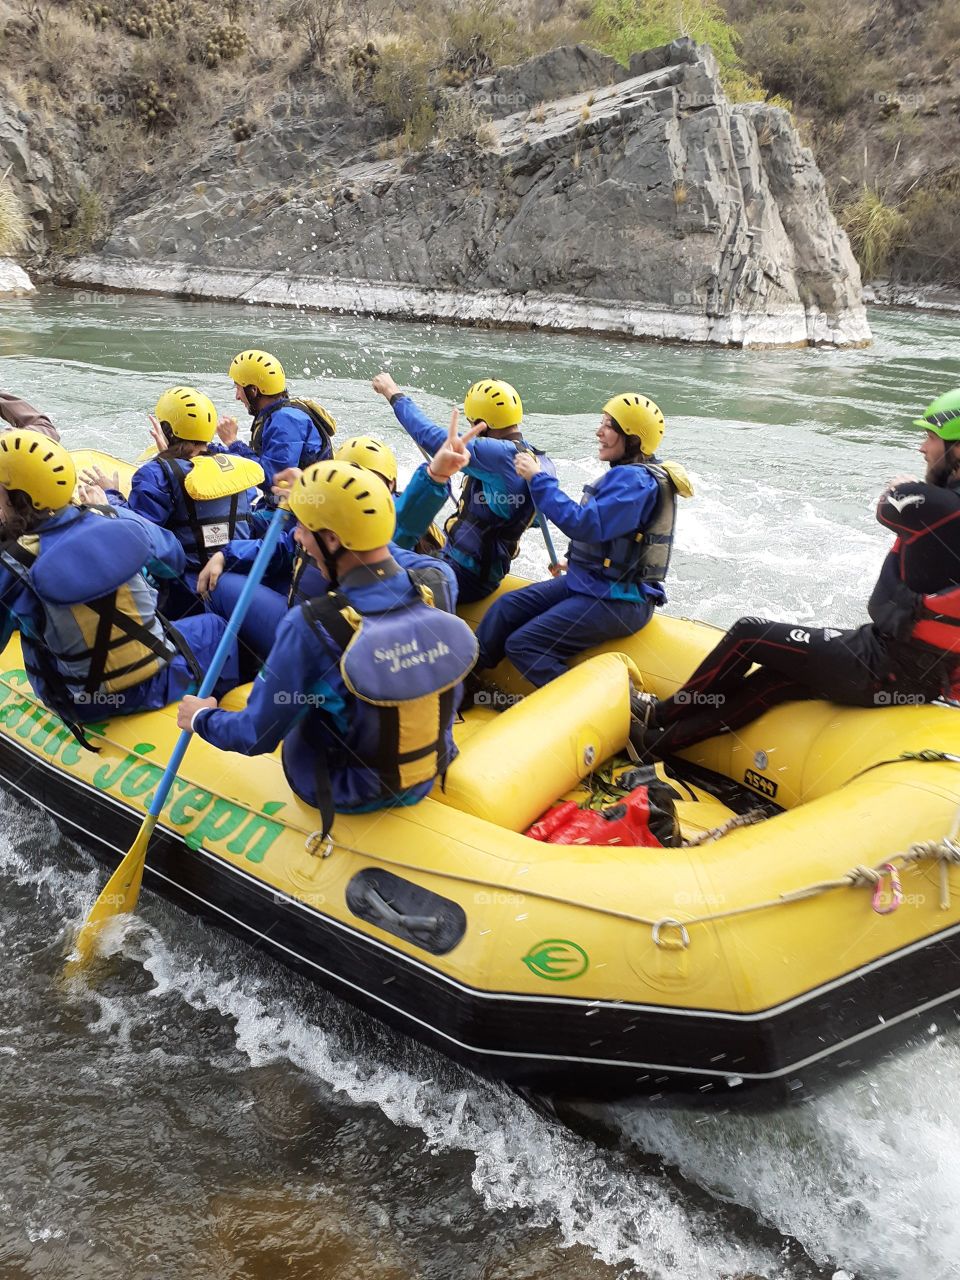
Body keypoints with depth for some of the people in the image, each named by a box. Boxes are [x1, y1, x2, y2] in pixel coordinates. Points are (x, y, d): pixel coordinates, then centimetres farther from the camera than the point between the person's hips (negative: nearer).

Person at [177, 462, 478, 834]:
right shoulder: (440, 581, -21)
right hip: (429, 775, 4)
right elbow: (385, 551, 7)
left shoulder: (310, 627, -33)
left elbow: (257, 736, -19)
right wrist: (314, 509, 14)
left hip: (350, 796, -4)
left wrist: (201, 718, 2)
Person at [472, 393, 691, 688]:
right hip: (590, 583, 11)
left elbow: (586, 525, -30)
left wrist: (539, 480, -25)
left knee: (522, 645, -17)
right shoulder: (626, 474, 12)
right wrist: (578, 565, 15)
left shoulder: (634, 480, -20)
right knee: (507, 607, 9)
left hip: (616, 602, -11)